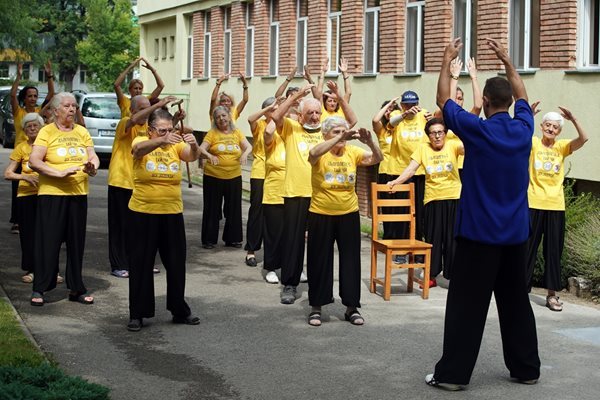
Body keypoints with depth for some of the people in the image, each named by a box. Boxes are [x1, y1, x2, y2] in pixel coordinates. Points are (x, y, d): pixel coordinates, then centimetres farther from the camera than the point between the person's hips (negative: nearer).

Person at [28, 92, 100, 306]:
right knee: (48, 242, -2)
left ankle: (76, 289, 18)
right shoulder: (46, 132, -3)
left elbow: (93, 157, 6)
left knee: (76, 242, 9)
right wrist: (60, 172, -22)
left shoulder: (82, 132, 10)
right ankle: (39, 289, 7)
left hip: (79, 194, 4)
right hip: (52, 194, -4)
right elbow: (34, 161, -12)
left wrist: (92, 167, -18)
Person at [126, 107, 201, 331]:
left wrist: (193, 146, -40)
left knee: (176, 264, 12)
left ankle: (180, 310, 26)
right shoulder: (141, 142, -6)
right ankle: (137, 314, 13)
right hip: (143, 213, -3)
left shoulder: (176, 145, 2)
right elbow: (140, 149, -30)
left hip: (172, 214, 3)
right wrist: (163, 141, -49)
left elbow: (192, 157, -16)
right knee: (141, 265, 4)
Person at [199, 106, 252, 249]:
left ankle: (232, 238, 20)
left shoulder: (237, 132, 6)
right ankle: (209, 239, 12)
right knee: (212, 209, 3)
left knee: (234, 209, 8)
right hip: (213, 176, -3)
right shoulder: (212, 133, -3)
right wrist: (209, 155, -33)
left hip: (234, 177, 3)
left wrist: (245, 153, -22)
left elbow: (249, 146, 0)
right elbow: (202, 148, -13)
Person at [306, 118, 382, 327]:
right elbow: (313, 153, -32)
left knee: (351, 260, 8)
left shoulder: (353, 152, 0)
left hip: (349, 215, 3)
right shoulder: (320, 154, -8)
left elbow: (377, 158, -9)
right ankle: (316, 307, 18)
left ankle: (352, 307, 19)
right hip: (321, 215, -2)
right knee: (320, 260, 6)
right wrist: (340, 138, -39)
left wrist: (369, 141, -28)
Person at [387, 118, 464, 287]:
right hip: (432, 198, 1)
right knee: (433, 238, 6)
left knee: (453, 238, 3)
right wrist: (396, 181, -18)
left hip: (453, 197, -1)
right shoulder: (423, 149, 3)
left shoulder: (452, 145, -1)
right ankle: (431, 275, 15)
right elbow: (411, 168, -4)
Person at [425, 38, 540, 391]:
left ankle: (453, 373, 1)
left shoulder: (478, 130, -13)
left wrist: (447, 61, 11)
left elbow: (444, 101, 1)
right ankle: (526, 368, 20)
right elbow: (522, 97, 22)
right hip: (516, 233, 5)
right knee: (516, 302, 13)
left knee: (466, 305, -1)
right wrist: (507, 60, 28)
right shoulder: (524, 129, 0)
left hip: (479, 232, -4)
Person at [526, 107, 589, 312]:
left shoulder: (562, 146, 6)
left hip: (556, 206, 2)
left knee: (554, 251, 6)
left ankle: (552, 294, 12)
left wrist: (573, 120, -23)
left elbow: (583, 139, -10)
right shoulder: (533, 143, 1)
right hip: (533, 204, -2)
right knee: (528, 248, 3)